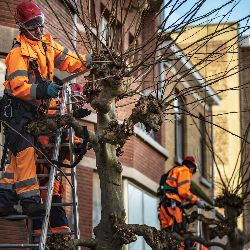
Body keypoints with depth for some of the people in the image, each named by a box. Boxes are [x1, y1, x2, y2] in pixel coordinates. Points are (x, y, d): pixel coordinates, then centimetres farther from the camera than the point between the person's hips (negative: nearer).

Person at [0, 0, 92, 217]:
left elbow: (67, 61, 18)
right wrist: (42, 90, -35)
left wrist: (88, 61, 4)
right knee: (25, 151, -16)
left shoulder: (47, 44, 10)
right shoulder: (19, 52, -15)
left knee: (21, 154, 7)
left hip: (34, 110, 8)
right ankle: (29, 199, -18)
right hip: (18, 108, -8)